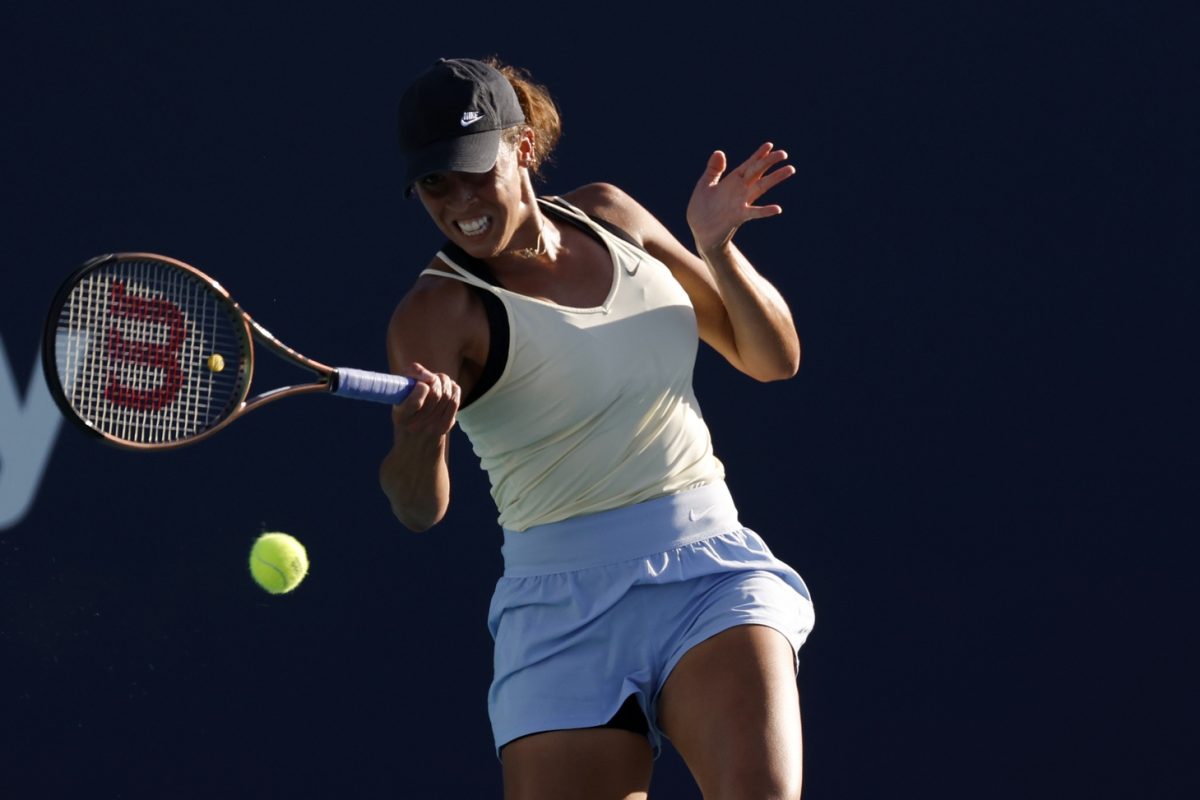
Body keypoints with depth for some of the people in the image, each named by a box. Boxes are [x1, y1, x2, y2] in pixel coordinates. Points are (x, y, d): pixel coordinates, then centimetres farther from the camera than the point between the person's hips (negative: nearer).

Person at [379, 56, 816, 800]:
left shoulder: (608, 215, 8)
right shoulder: (440, 309, -6)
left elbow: (773, 357, 15)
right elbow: (420, 507, -23)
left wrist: (718, 248, -3)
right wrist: (421, 438, -45)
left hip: (710, 570, 2)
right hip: (569, 605, -2)